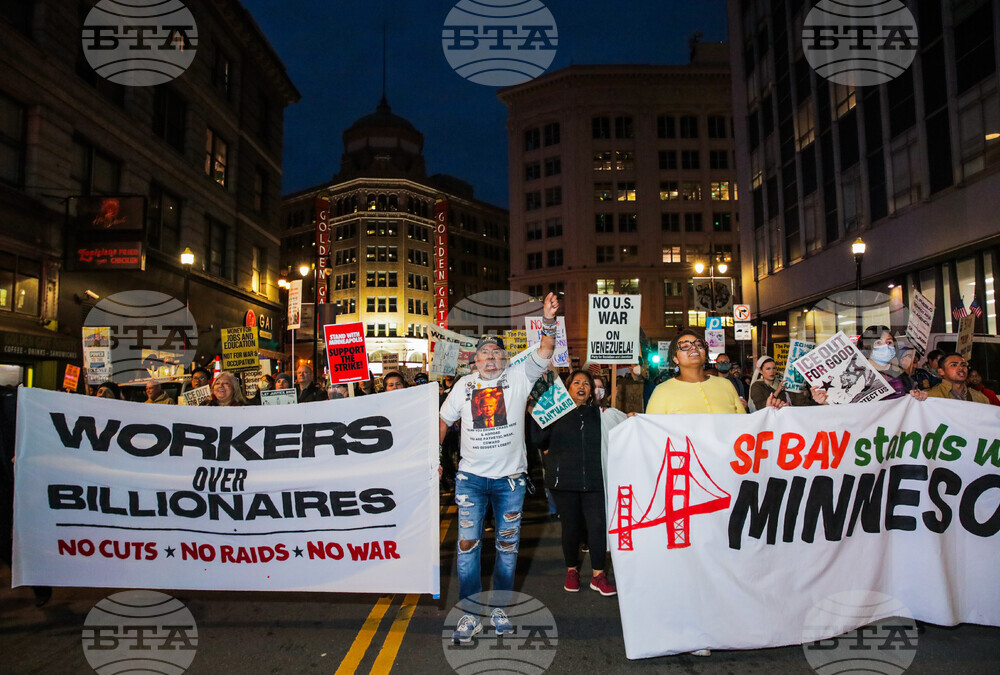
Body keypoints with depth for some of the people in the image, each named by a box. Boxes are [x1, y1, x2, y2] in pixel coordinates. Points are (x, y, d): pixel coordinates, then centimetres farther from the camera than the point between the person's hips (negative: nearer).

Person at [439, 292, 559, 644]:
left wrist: (548, 319, -28)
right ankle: (470, 614, 10)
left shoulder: (518, 377, 0)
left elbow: (544, 353, -14)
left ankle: (499, 608, 25)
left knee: (508, 544, 9)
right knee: (468, 542, -1)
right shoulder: (464, 385, 6)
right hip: (471, 476, 1)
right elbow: (444, 420, 16)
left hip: (510, 477, 0)